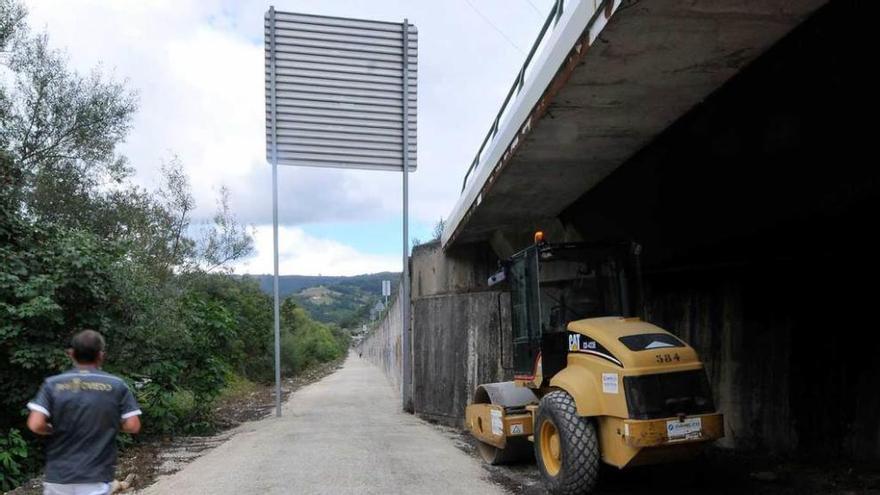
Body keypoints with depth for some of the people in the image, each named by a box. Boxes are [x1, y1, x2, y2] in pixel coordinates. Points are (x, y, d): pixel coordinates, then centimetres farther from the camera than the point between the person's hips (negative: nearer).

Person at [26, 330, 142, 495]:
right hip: (95, 477, -2)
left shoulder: (52, 384, -4)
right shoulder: (117, 385, -5)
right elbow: (133, 426, -7)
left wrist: (56, 431, 7)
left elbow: (35, 425, -13)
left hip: (59, 475, 2)